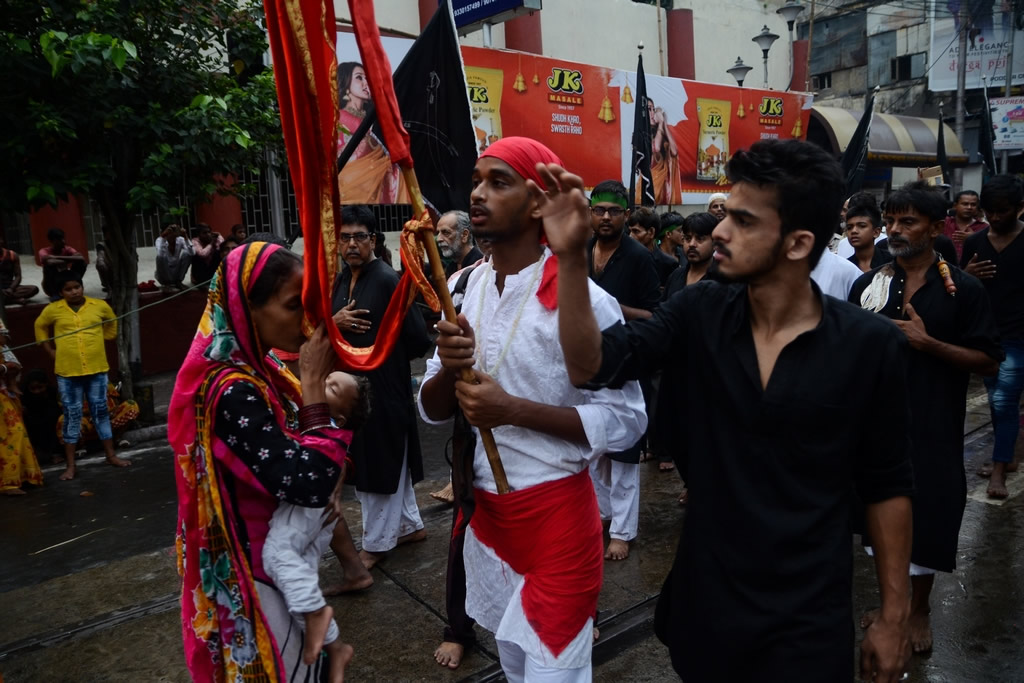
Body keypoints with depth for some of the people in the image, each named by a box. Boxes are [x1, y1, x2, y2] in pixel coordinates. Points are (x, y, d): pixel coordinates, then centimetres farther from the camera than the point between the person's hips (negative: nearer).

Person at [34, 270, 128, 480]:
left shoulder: (100, 306, -2)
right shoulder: (52, 310, -3)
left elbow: (112, 324, 19)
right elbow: (40, 327, 16)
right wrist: (51, 351, 9)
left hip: (97, 369, 1)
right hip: (67, 371, -1)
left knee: (101, 410, 10)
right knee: (72, 415, 5)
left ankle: (111, 456, 21)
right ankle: (70, 465, 12)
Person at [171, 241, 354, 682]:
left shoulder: (259, 370, -2)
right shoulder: (233, 392, -29)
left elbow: (303, 460, 11)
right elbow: (310, 484, -33)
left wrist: (325, 449, -10)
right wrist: (315, 383, -28)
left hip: (277, 557, 8)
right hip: (254, 574, -8)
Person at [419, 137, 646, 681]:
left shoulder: (582, 298, -18)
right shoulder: (461, 288, 1)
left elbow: (626, 420, -17)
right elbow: (431, 410, 3)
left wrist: (515, 409, -25)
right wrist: (449, 369, -19)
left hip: (555, 510, -6)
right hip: (483, 506, 6)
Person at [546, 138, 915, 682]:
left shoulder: (871, 345, -12)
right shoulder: (698, 313, -7)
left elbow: (886, 484, -3)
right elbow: (591, 366, -18)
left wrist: (893, 615, 1)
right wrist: (570, 257, -30)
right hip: (703, 597, 3)